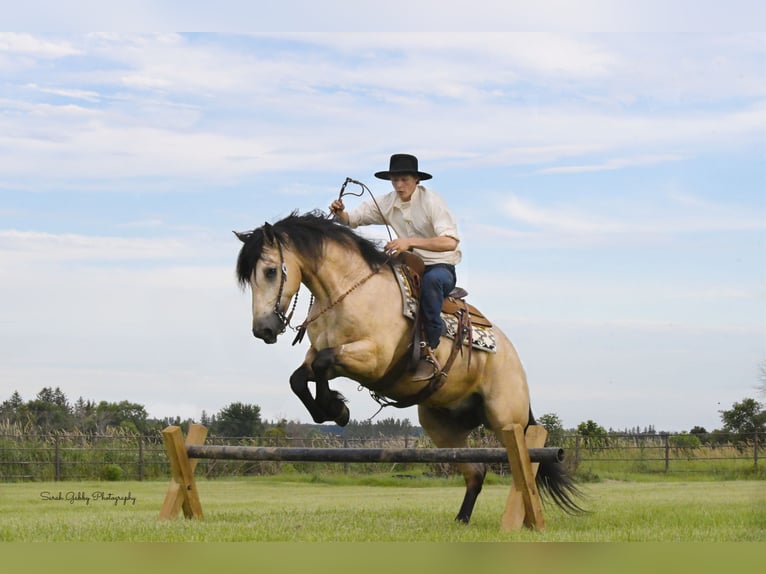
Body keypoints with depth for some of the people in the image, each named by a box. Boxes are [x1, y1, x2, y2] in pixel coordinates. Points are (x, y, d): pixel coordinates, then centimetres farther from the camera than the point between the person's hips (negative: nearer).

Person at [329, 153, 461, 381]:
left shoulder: (431, 200, -14)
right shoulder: (387, 203, 3)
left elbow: (450, 242, -26)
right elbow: (353, 219, 7)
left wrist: (410, 242, -36)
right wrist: (340, 213, -18)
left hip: (441, 268, -5)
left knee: (431, 280, -40)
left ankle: (429, 349, -32)